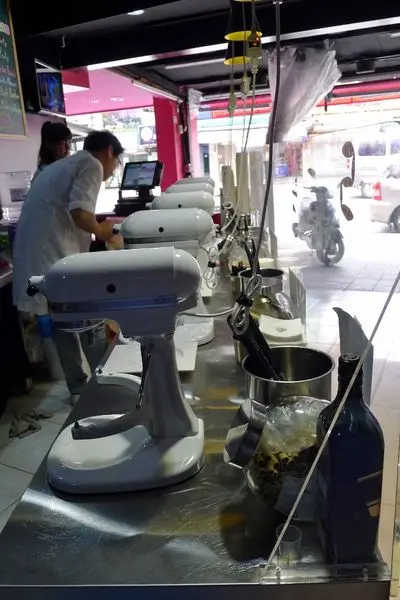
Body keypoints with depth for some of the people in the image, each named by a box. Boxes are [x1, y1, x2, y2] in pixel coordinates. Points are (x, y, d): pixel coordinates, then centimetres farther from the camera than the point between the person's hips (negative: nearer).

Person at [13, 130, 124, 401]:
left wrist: (93, 230, 25)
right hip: (56, 258, -9)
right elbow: (79, 213, -18)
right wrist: (101, 231, 0)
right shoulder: (91, 165, -3)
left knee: (61, 325, 17)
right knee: (92, 325, 4)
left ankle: (78, 388, 27)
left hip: (33, 259, 9)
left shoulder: (59, 165, 27)